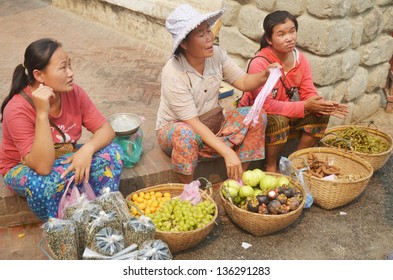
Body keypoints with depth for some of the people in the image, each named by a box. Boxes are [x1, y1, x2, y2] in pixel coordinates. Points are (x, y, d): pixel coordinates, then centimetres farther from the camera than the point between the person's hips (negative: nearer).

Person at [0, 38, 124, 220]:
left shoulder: (73, 93, -16)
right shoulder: (17, 109, -30)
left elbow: (106, 130, -13)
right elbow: (43, 166, -37)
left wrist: (88, 149, -35)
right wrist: (42, 113, -43)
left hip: (64, 160, 5)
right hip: (24, 170, -4)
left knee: (112, 152, -20)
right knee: (44, 182, -39)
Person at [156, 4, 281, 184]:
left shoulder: (216, 54, -11)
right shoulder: (173, 73, -28)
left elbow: (243, 82, -3)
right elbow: (193, 123, -31)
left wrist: (265, 75, -26)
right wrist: (227, 152, -36)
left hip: (211, 124, 6)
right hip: (176, 130, -6)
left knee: (257, 116, -13)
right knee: (185, 134, -41)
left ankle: (236, 181, -7)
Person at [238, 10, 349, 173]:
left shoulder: (300, 58, -5)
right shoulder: (259, 63, -26)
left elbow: (309, 93, -5)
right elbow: (266, 105, -29)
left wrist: (323, 105, -28)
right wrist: (304, 107, -31)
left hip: (287, 114, 7)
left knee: (320, 115, -12)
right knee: (278, 121, -36)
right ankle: (271, 166, -10)